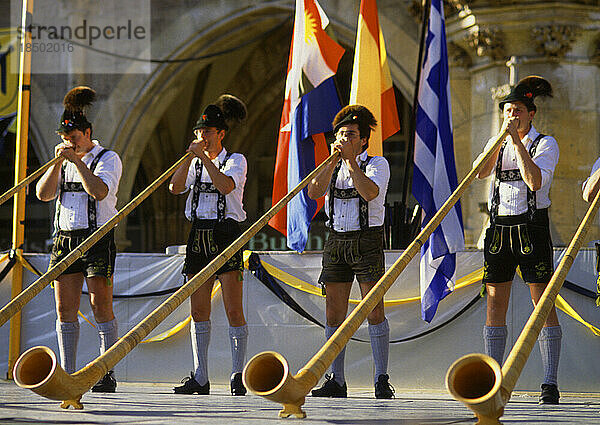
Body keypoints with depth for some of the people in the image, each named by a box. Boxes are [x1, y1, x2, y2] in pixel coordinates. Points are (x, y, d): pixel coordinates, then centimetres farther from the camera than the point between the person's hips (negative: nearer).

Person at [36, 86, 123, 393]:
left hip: (98, 238, -5)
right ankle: (66, 375, 3)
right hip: (65, 238, 5)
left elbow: (99, 191, -19)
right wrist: (58, 162, -6)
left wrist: (77, 161, -18)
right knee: (65, 310, 1)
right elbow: (43, 194, 3)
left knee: (101, 307, -10)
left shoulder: (108, 158, -1)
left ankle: (107, 375, -9)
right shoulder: (63, 162, 16)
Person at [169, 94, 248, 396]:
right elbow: (175, 187, -1)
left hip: (226, 234, -5)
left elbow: (225, 185, -19)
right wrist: (189, 157, -10)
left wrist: (204, 156, -19)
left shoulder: (235, 160, 1)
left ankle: (238, 376, -5)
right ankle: (200, 378, 7)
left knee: (233, 311, -8)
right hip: (198, 235, 5)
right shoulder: (195, 163, 15)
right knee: (198, 310, 4)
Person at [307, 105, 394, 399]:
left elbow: (370, 192, -19)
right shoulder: (331, 167, 15)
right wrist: (333, 160, -10)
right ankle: (336, 382, 6)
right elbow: (313, 192, -4)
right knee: (334, 314, 2)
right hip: (336, 240, 5)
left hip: (367, 240, -5)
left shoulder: (377, 164, 1)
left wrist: (350, 159, -16)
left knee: (374, 311, -10)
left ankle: (381, 380, -8)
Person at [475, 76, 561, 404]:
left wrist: (517, 141, -17)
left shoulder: (546, 144, 0)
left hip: (532, 228, -4)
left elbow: (535, 181, -18)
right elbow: (480, 172, -7)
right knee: (495, 304, 2)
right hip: (499, 228, 4)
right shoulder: (496, 144, 13)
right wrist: (503, 137, -14)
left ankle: (550, 384, -10)